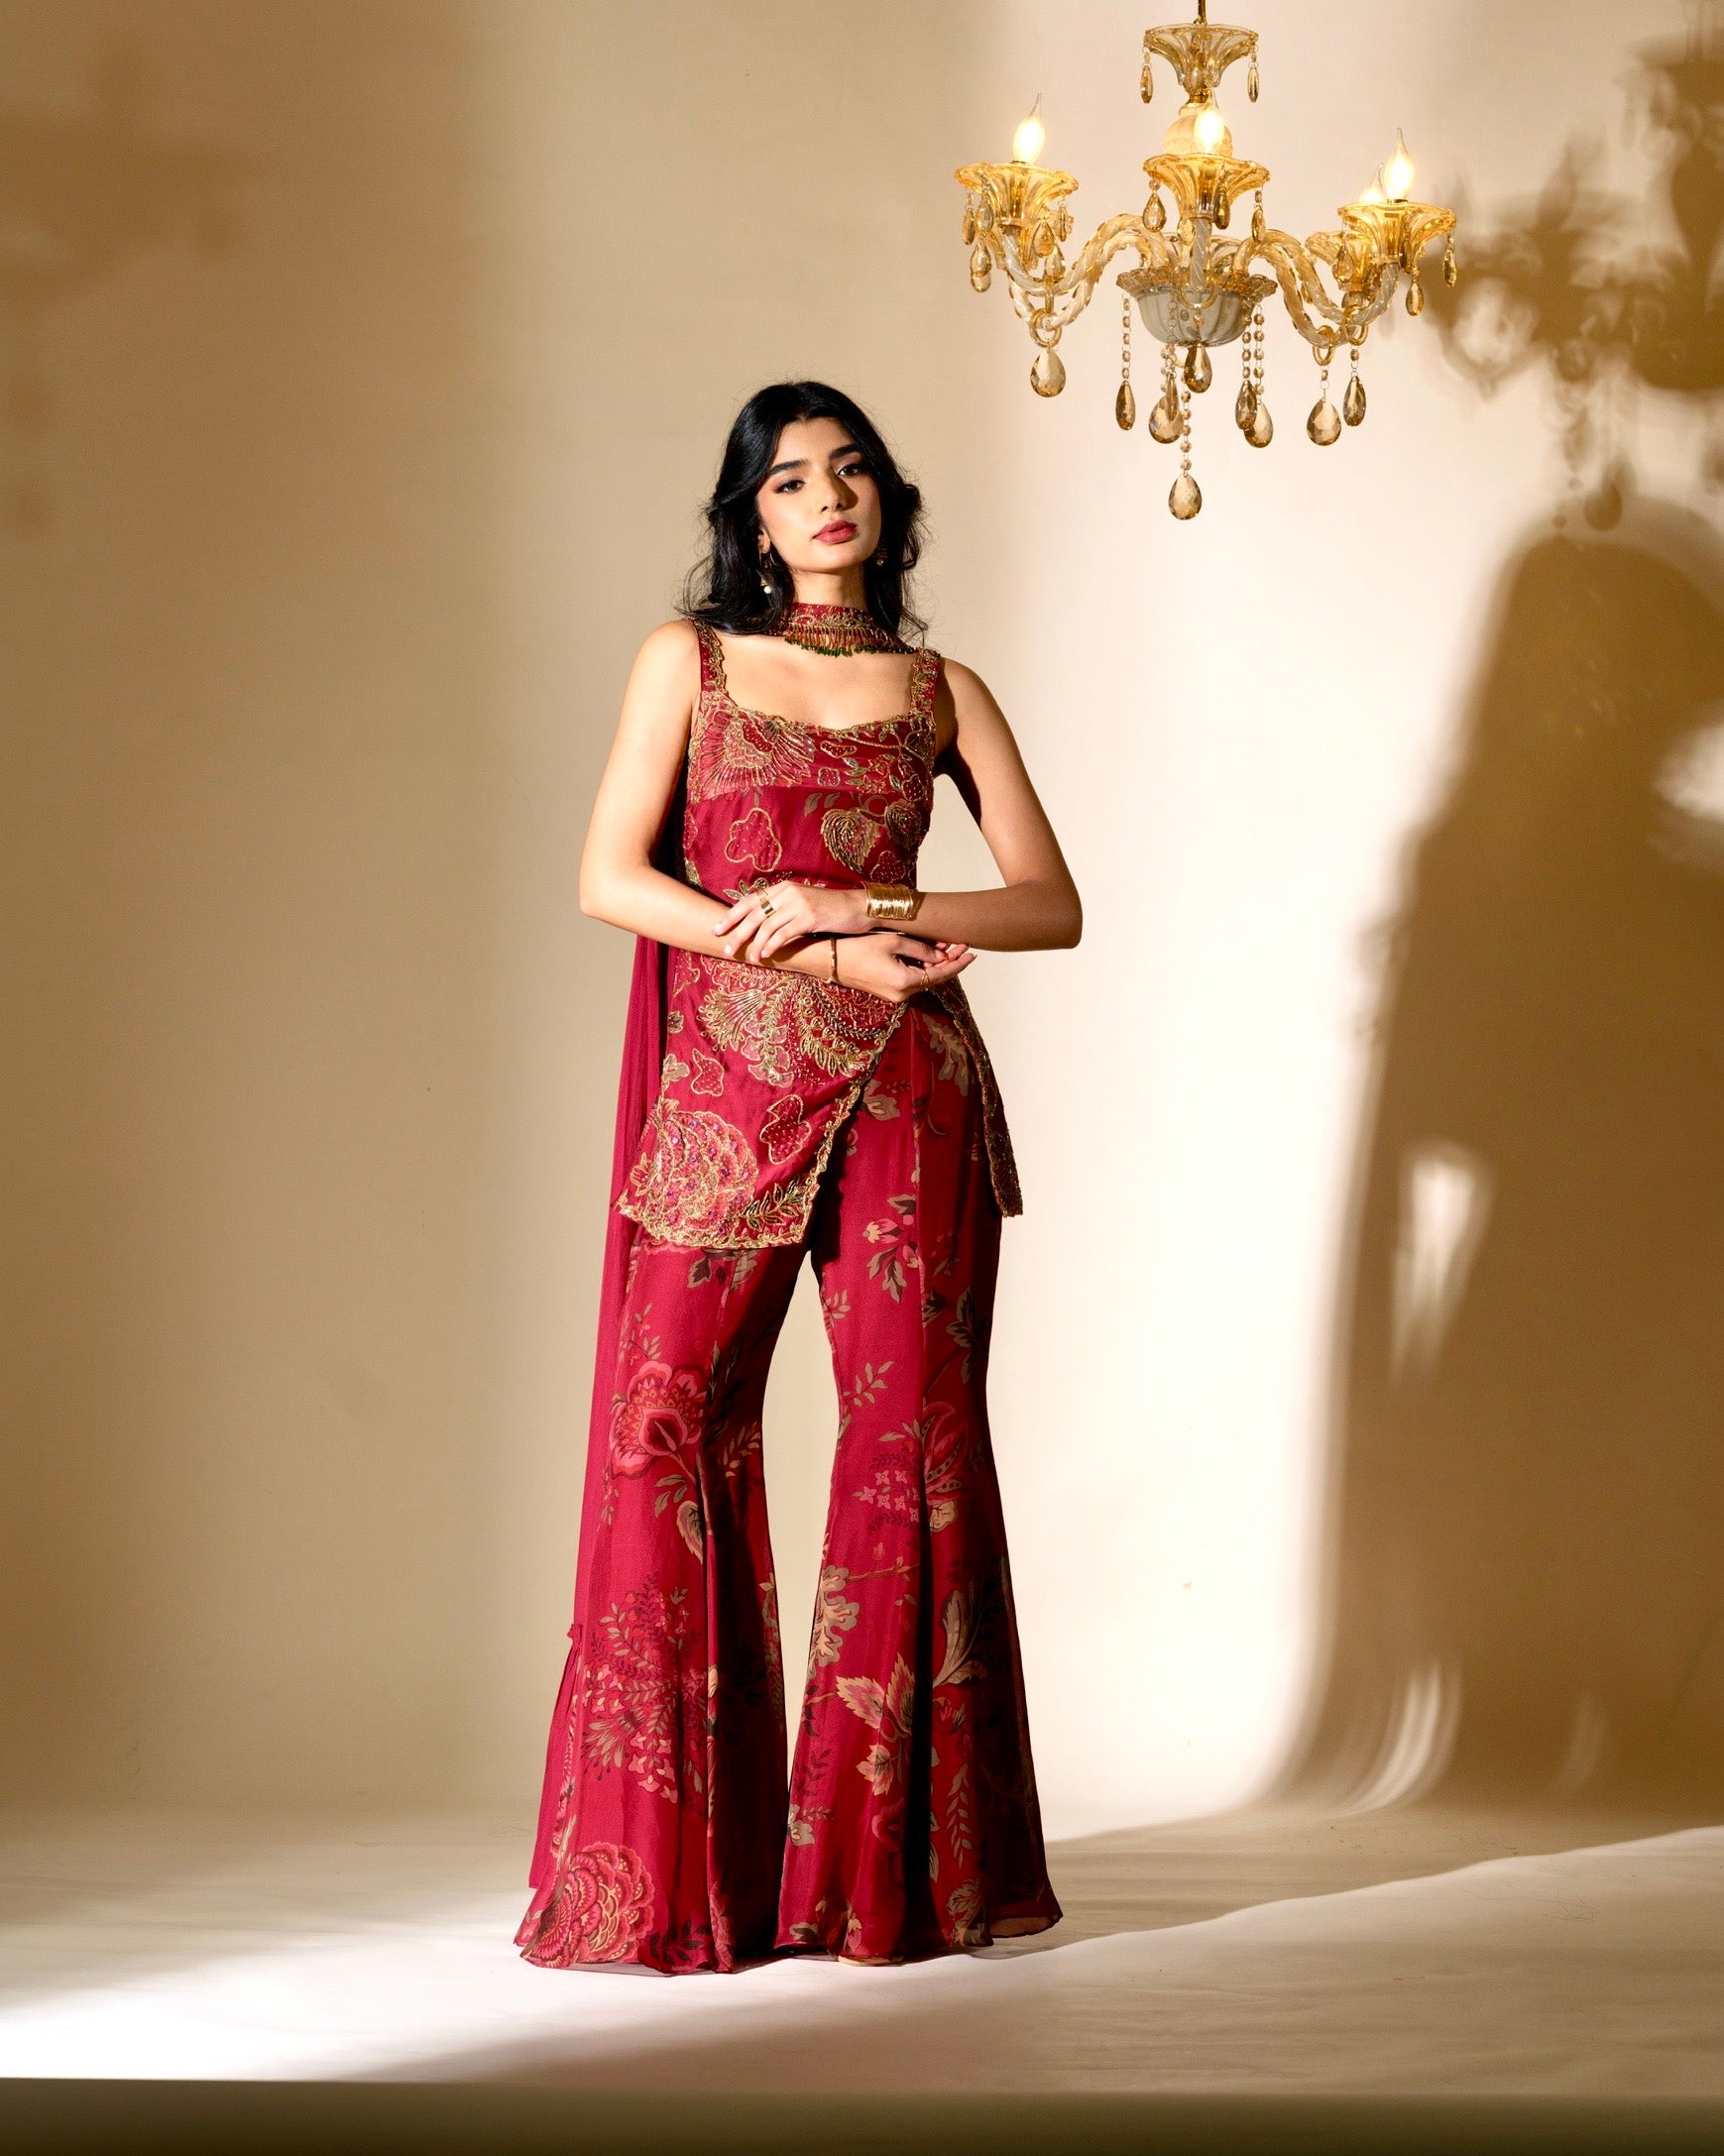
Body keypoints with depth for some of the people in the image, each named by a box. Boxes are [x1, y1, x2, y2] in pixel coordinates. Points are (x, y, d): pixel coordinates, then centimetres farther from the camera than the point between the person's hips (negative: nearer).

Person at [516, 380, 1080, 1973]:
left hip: (908, 1086, 1)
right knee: (669, 1427, -8)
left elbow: (1053, 904, 6)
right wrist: (822, 956, -8)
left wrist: (864, 906, -8)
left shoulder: (940, 690, 14)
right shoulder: (689, 662, 11)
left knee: (912, 1436, -3)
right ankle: (666, 1862, -1)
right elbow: (610, 877, 0)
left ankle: (890, 1857, 3)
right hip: (728, 1081, -1)